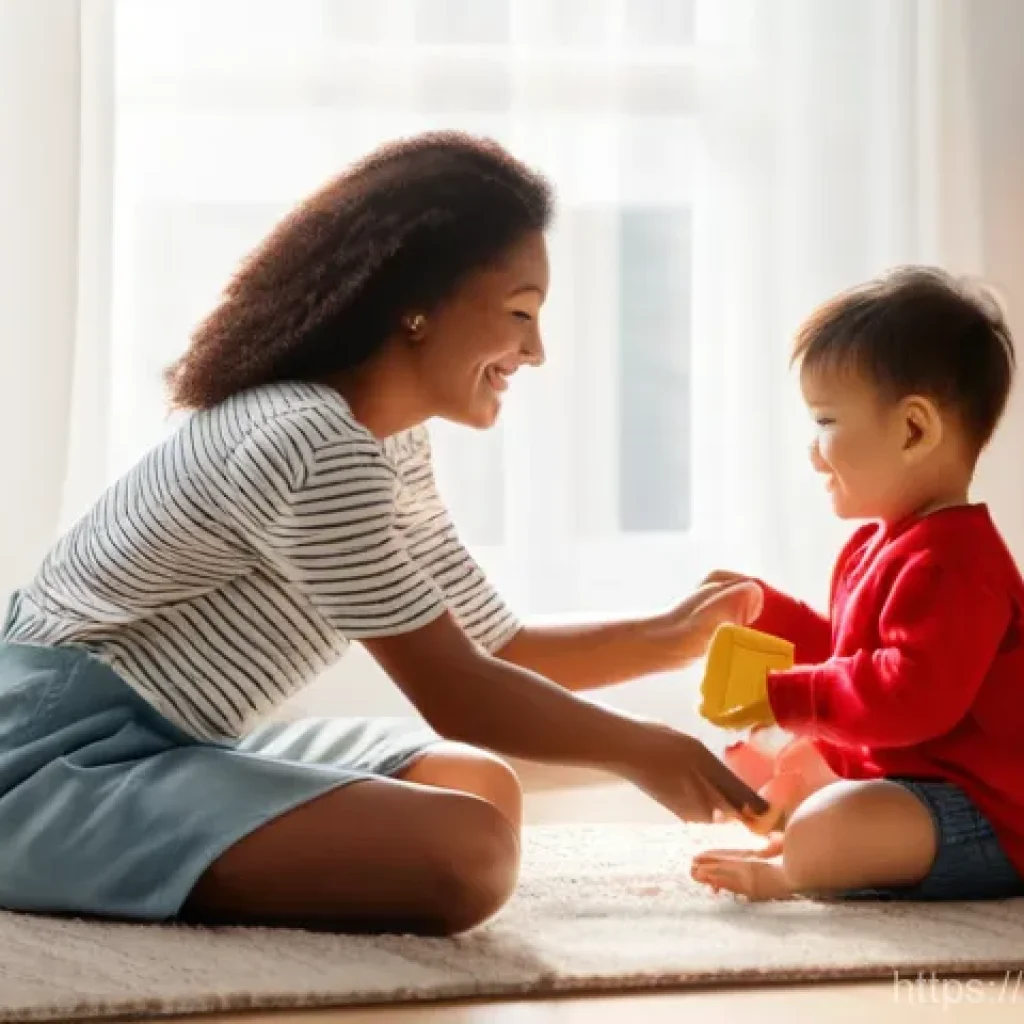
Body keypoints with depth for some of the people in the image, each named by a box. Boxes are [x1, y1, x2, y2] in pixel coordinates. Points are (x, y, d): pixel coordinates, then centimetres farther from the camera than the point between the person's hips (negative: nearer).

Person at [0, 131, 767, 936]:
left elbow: (495, 648, 15)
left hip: (157, 745, 11)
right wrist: (650, 752, -8)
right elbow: (456, 697, -18)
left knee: (480, 786, 15)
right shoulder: (314, 446, -22)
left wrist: (671, 637, 4)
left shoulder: (388, 443, 10)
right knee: (465, 854, -23)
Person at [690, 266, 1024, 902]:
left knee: (828, 827, -37)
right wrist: (765, 609, 17)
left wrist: (784, 697, -25)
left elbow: (909, 698, -33)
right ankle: (815, 848, 2)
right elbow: (848, 652, 28)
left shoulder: (949, 561, -24)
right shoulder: (880, 544, 13)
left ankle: (790, 873, -6)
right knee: (755, 761, 28)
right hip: (893, 774, 12)